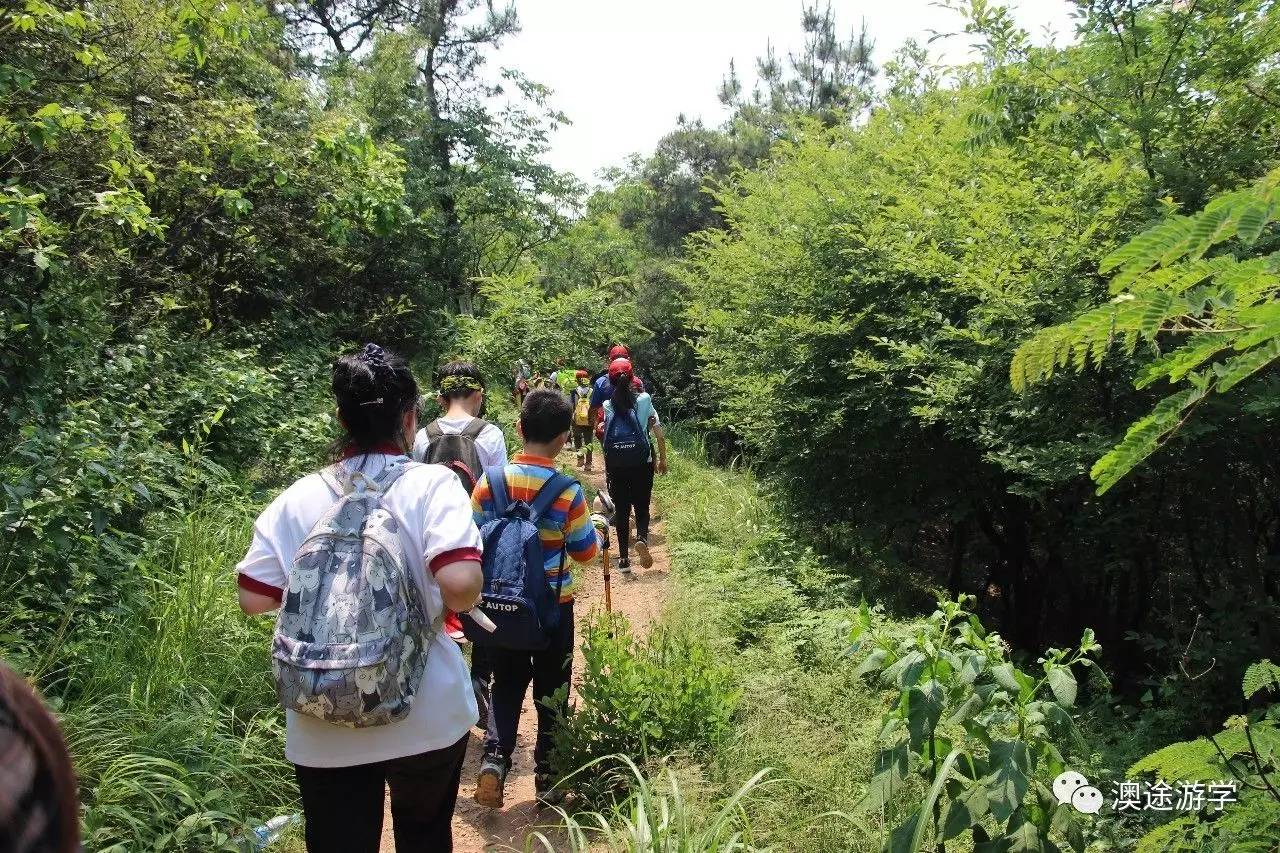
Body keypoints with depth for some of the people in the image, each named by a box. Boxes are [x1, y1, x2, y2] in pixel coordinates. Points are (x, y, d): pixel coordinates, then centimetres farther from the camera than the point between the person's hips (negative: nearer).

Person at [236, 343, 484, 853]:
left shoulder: (298, 499, -5)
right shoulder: (432, 485, -14)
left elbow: (253, 598, -2)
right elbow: (460, 586, -26)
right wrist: (453, 604, -4)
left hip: (323, 729, 2)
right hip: (425, 717, -1)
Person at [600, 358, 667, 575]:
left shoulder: (607, 406, 2)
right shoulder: (644, 400, -1)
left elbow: (602, 435, 0)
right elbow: (659, 435, 0)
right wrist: (663, 459, 9)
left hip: (615, 464, 1)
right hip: (641, 462, -1)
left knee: (621, 509, 10)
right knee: (642, 507, 11)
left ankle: (624, 559, 9)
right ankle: (642, 538, -19)